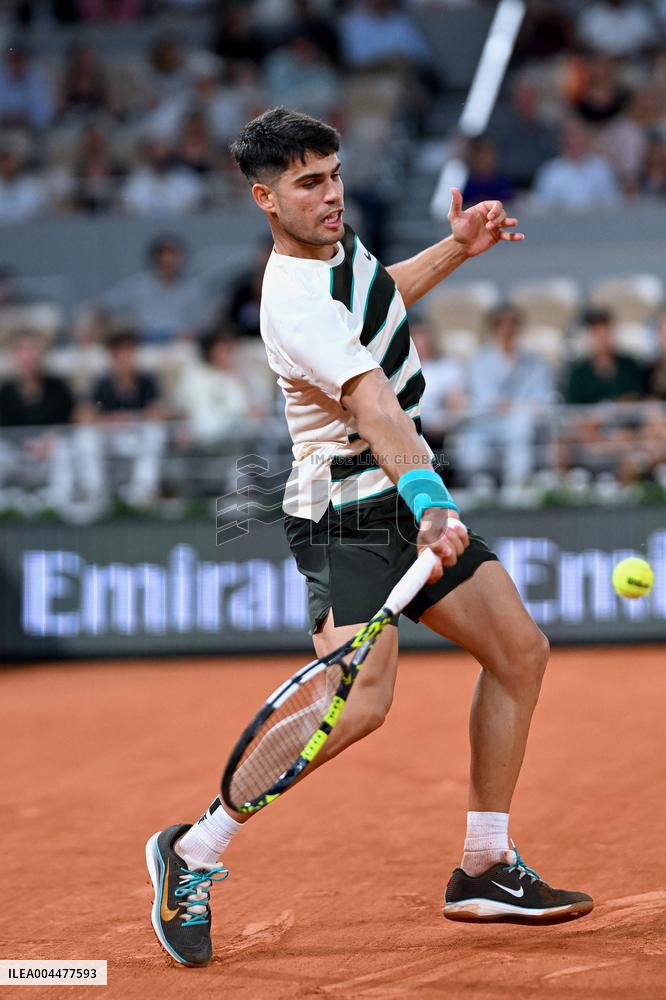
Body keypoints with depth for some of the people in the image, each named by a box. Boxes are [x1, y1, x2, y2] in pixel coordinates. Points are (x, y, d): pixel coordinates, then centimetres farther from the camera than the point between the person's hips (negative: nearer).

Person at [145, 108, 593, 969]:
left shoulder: (338, 244, 6)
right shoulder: (298, 307, -24)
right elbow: (375, 406, -39)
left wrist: (455, 248, 25)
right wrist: (429, 505, -50)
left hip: (405, 501, 10)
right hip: (347, 517, -10)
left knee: (519, 651, 7)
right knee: (360, 701, -26)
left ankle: (484, 871, 15)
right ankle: (196, 851, -10)